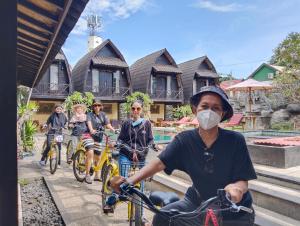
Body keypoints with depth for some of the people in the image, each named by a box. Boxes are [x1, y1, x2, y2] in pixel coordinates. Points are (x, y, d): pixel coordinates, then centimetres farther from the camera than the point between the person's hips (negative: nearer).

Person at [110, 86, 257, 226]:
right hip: (198, 202, 1)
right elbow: (159, 163, -23)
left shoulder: (235, 141, -19)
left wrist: (237, 187, -42)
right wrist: (130, 181, -37)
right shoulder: (184, 140, -15)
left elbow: (243, 181, -18)